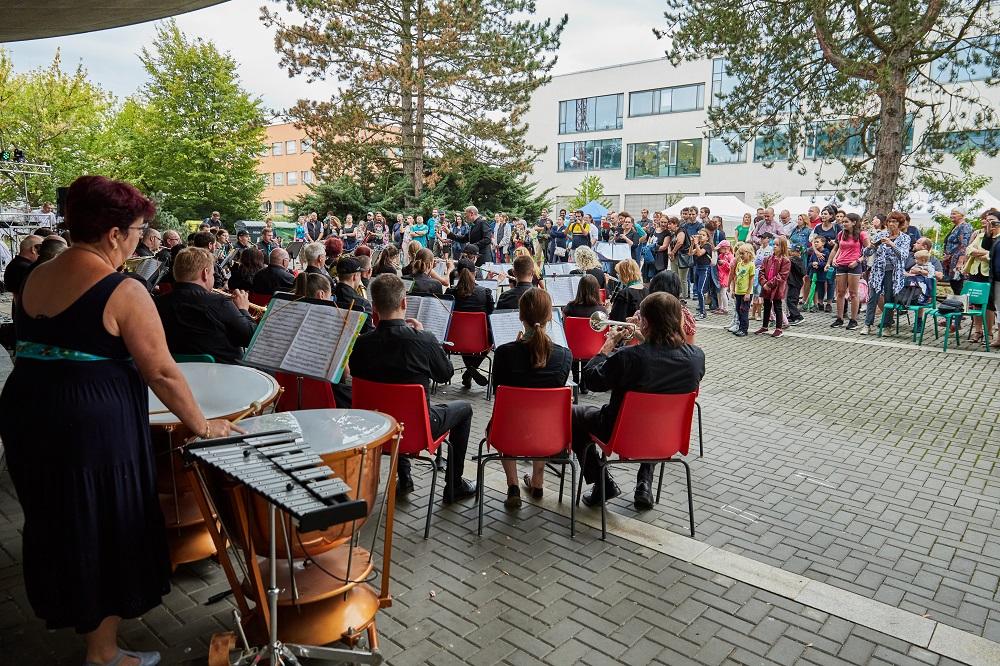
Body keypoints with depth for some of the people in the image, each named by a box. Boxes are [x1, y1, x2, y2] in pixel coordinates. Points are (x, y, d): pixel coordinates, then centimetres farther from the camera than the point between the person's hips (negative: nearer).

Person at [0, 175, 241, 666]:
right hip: (95, 425, -8)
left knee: (56, 521, 27)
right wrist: (201, 425, -6)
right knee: (102, 531, 9)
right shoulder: (124, 291, -17)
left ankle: (62, 604, 51)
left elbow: (43, 347, 17)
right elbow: (161, 373, -17)